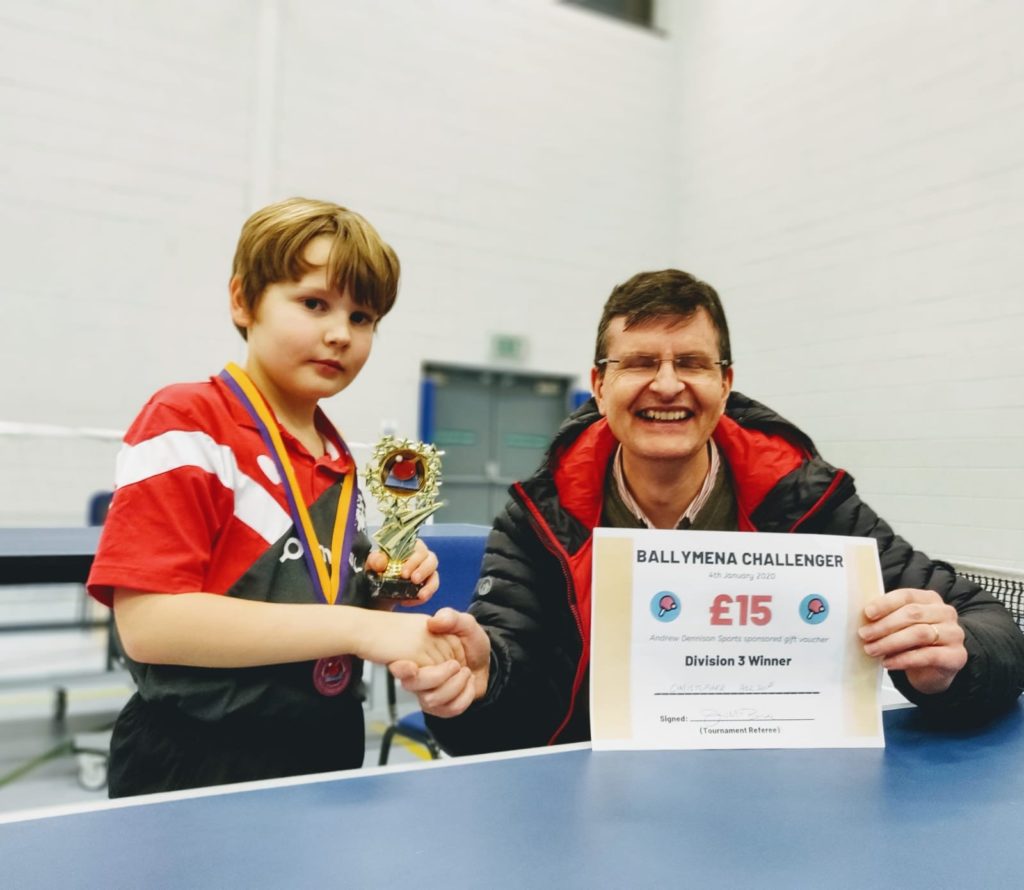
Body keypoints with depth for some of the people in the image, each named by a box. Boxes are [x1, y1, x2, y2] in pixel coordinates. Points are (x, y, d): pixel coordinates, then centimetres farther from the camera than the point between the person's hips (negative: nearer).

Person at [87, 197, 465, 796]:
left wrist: (380, 583, -4)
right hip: (195, 769, -6)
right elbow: (148, 623, -25)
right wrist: (357, 626, -27)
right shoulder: (186, 424, -15)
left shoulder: (340, 457, 5)